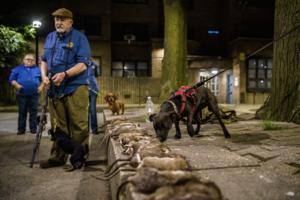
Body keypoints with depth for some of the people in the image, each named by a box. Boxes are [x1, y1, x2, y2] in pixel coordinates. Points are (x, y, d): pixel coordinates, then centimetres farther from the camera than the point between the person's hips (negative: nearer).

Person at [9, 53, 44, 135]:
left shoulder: (37, 69, 14)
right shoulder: (18, 69, 11)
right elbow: (11, 79, 6)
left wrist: (41, 87, 0)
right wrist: (17, 85, -11)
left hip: (34, 95, 1)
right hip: (22, 95, 0)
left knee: (33, 112, 2)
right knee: (22, 112, 3)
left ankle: (33, 128, 9)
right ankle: (21, 129, 8)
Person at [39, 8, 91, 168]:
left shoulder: (79, 38, -3)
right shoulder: (50, 37, 15)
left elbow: (83, 64, -12)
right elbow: (44, 60, 20)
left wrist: (65, 74, -24)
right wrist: (44, 76, 1)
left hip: (75, 88, -5)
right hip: (55, 89, 6)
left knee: (78, 125, -2)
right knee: (58, 126, 12)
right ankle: (58, 156, 22)